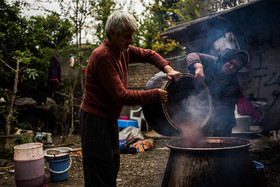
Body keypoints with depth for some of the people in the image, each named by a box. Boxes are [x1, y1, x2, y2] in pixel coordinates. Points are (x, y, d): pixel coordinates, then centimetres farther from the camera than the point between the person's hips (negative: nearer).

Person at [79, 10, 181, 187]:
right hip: (95, 119, -9)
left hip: (110, 118, 9)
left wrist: (168, 68, -4)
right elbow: (121, 96, -26)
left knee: (113, 167, 20)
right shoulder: (103, 56, -24)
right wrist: (155, 95, -19)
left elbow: (148, 54, 15)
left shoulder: (123, 50, 3)